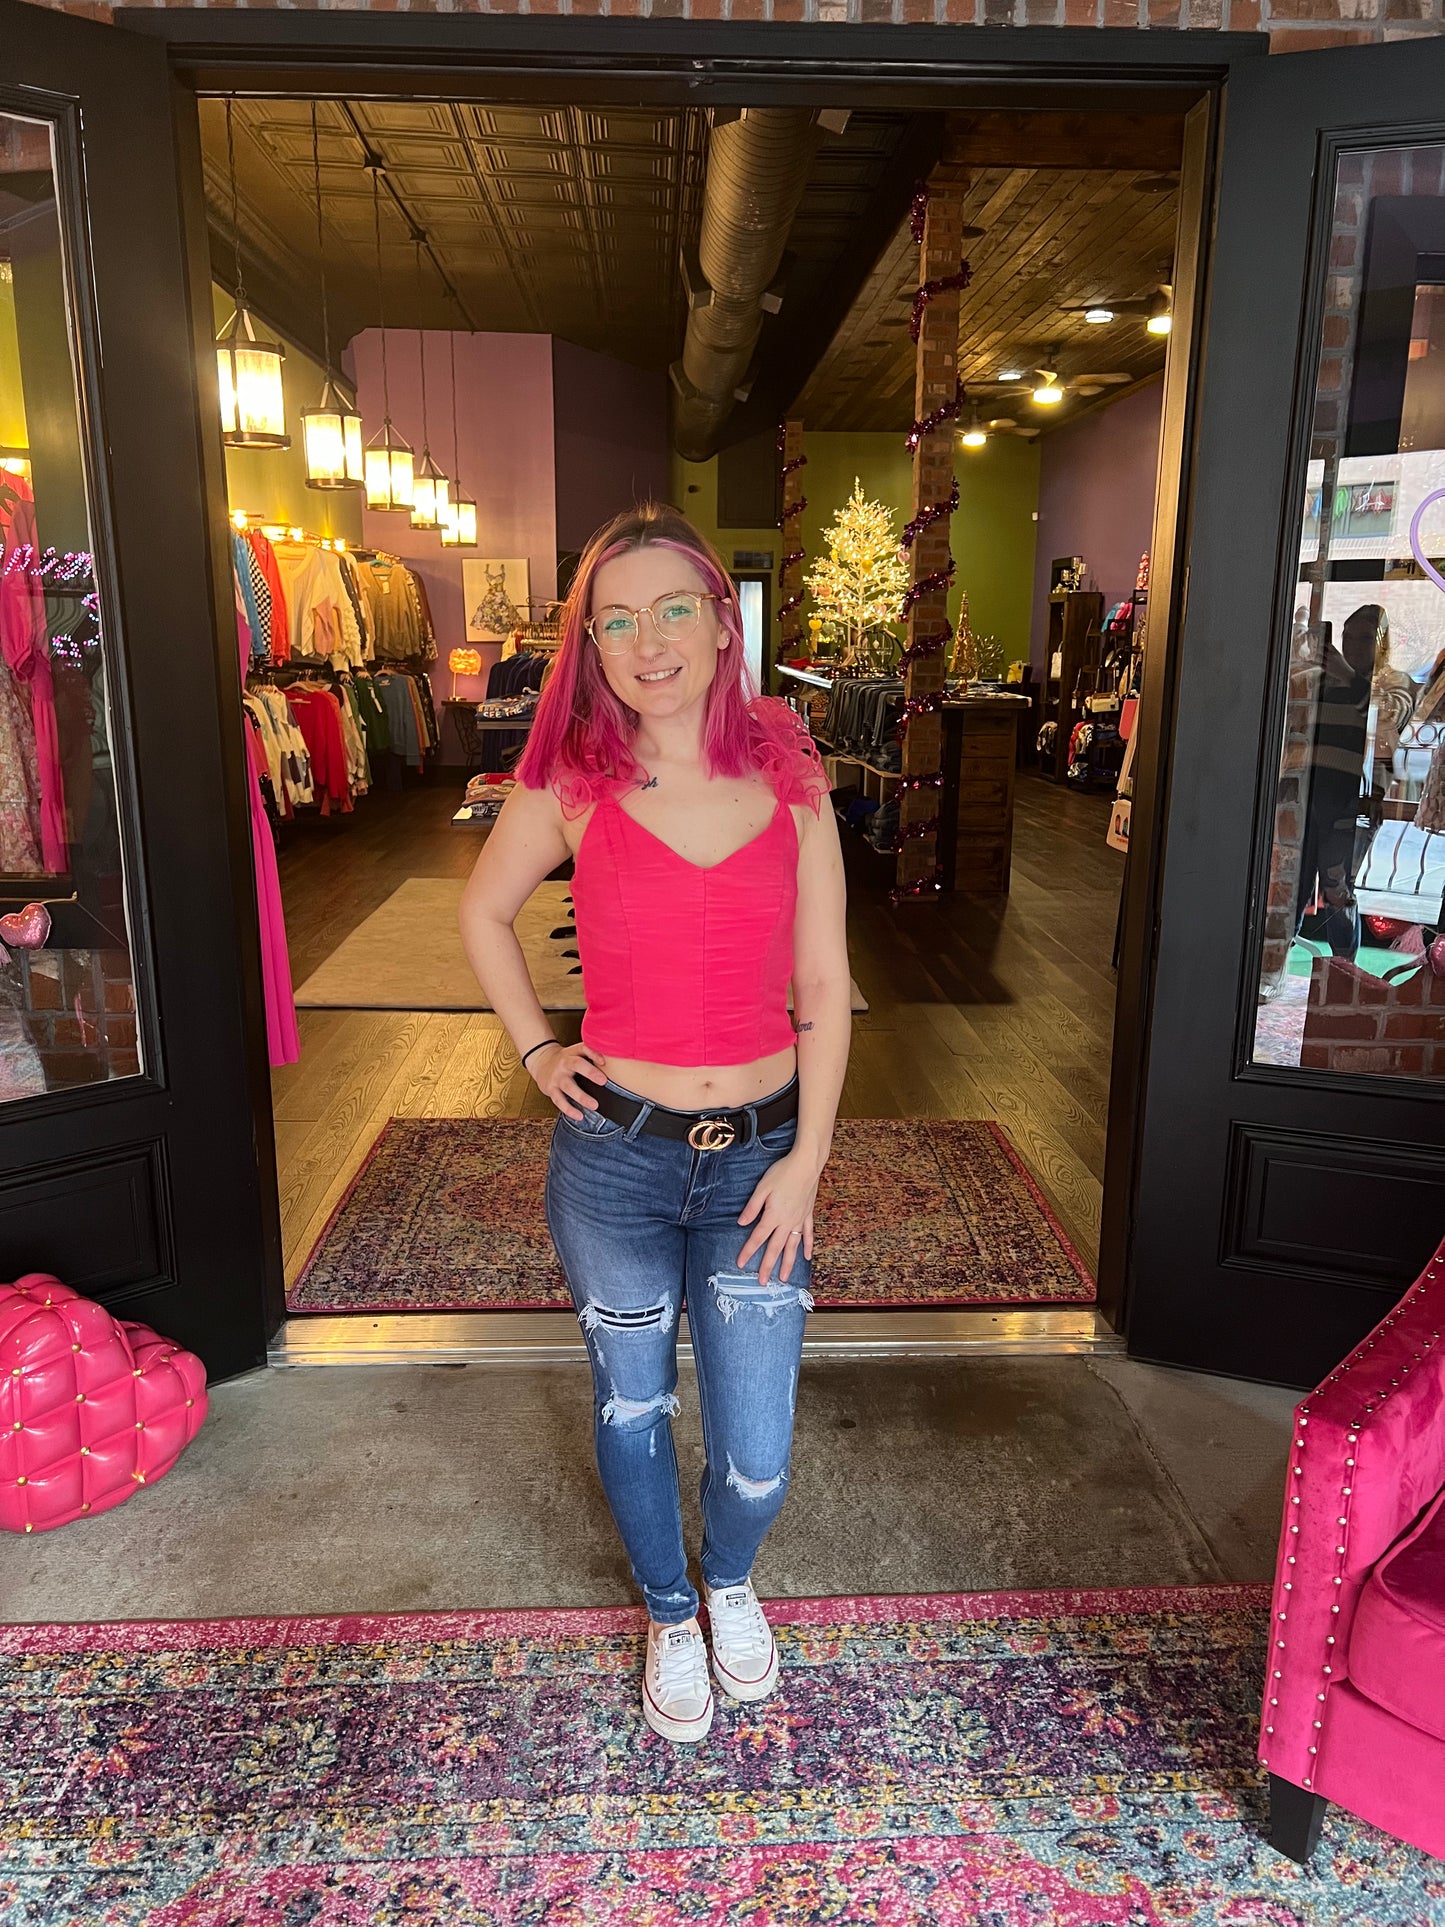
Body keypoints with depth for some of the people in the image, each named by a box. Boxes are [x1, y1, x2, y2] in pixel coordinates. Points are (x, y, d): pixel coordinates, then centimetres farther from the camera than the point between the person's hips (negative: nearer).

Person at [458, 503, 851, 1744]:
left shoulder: (790, 780, -4)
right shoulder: (571, 784, -7)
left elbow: (823, 987, -1)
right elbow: (484, 912, 11)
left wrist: (808, 1159, -4)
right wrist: (536, 1048, 4)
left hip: (759, 1159, 1)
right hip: (615, 1157, 0)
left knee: (756, 1457, 7)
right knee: (634, 1415, 18)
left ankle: (731, 1579, 44)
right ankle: (670, 1617, 47)